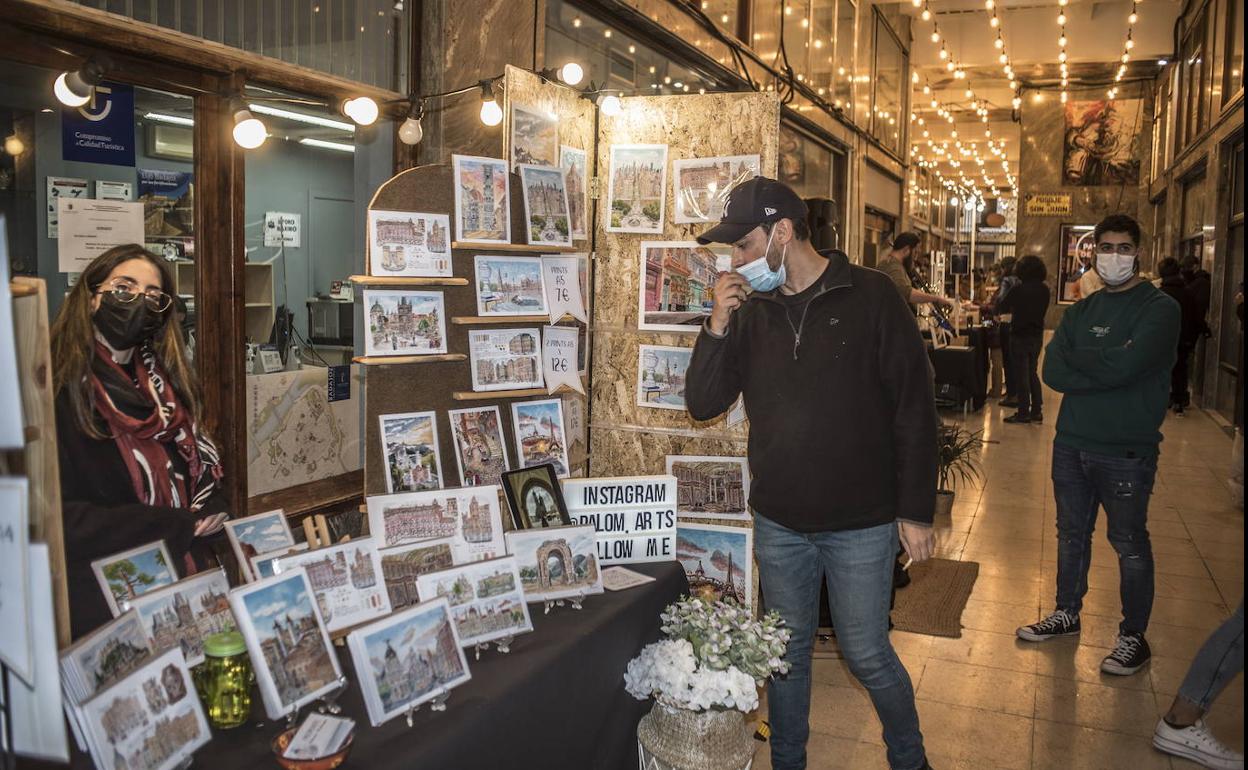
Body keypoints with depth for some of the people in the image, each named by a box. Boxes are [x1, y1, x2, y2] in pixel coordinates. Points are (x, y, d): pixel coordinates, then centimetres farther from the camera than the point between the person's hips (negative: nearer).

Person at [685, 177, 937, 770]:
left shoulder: (871, 297, -9)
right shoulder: (751, 312, 3)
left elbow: (914, 409, -7)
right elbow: (702, 404, 1)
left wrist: (917, 511, -8)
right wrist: (717, 327, -13)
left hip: (860, 525, -3)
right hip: (778, 525, 4)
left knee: (867, 655, 8)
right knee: (787, 653, 15)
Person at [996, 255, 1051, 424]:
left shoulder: (1019, 289, -17)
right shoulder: (1044, 289, 1)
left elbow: (1000, 308, -10)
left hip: (1020, 336, -6)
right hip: (1037, 335, 6)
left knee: (1021, 375, 1)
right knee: (1032, 373, 16)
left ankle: (1023, 412, 4)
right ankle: (1037, 411, 18)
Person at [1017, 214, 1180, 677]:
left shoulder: (1159, 309, -8)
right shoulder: (1080, 311, 9)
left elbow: (1124, 366, -24)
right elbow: (1053, 373, -5)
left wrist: (1075, 357, -9)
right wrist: (1105, 370, -17)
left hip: (1127, 451, -5)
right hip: (1072, 443, 6)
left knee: (1130, 544, 7)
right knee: (1071, 535, 18)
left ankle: (1134, 636, 22)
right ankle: (1067, 614, 35)